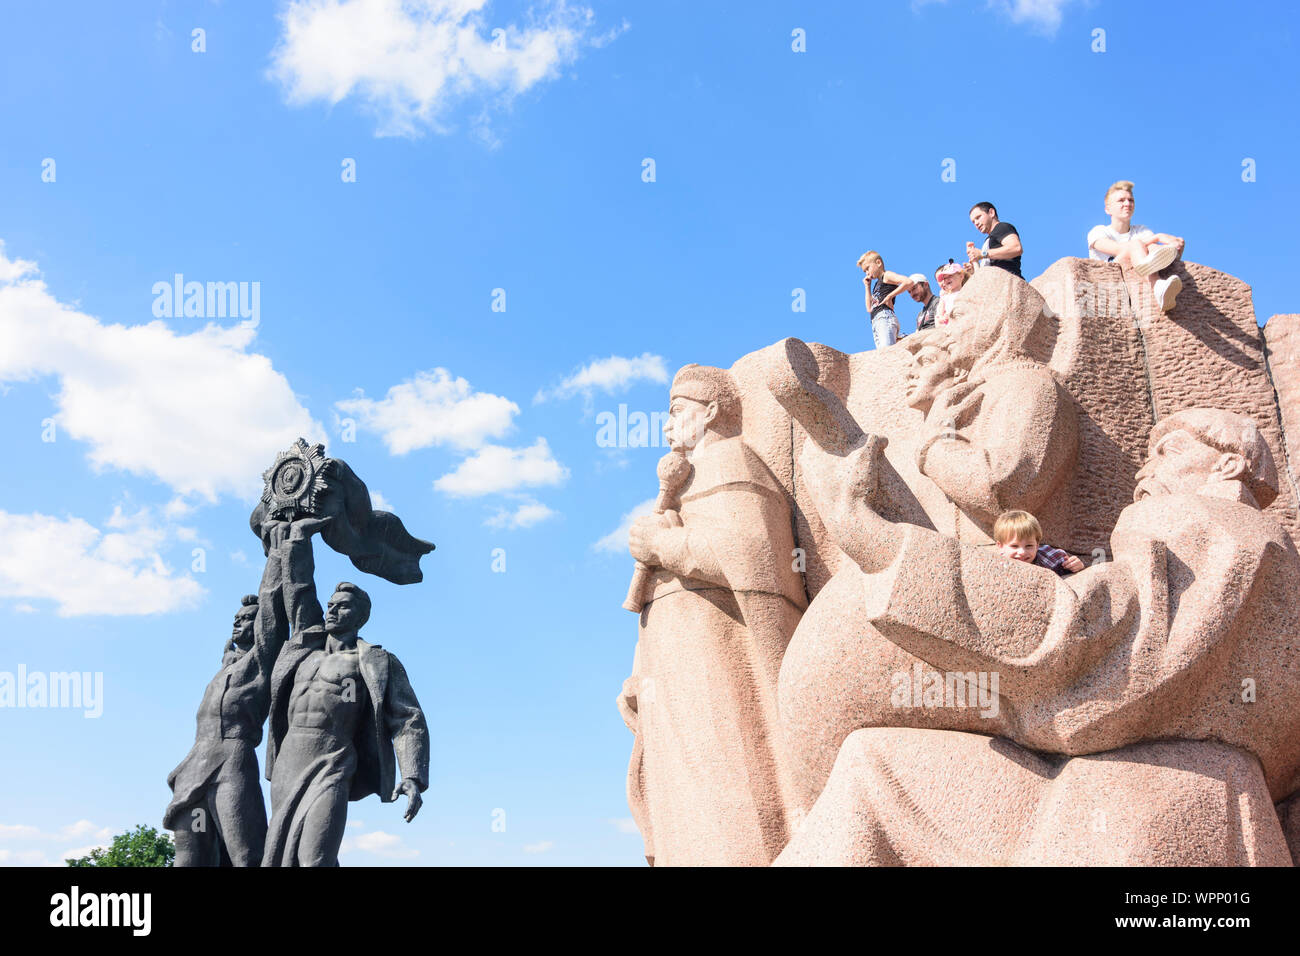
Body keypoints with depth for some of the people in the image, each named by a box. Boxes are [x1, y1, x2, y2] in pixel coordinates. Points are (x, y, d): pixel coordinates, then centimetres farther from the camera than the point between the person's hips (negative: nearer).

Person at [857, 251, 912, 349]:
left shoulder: (886, 275, 7)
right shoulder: (877, 284, 31)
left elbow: (908, 282, -10)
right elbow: (869, 309, 27)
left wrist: (890, 296, -12)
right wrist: (867, 287, 26)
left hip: (885, 316, -8)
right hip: (876, 321, 8)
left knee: (887, 351, -27)